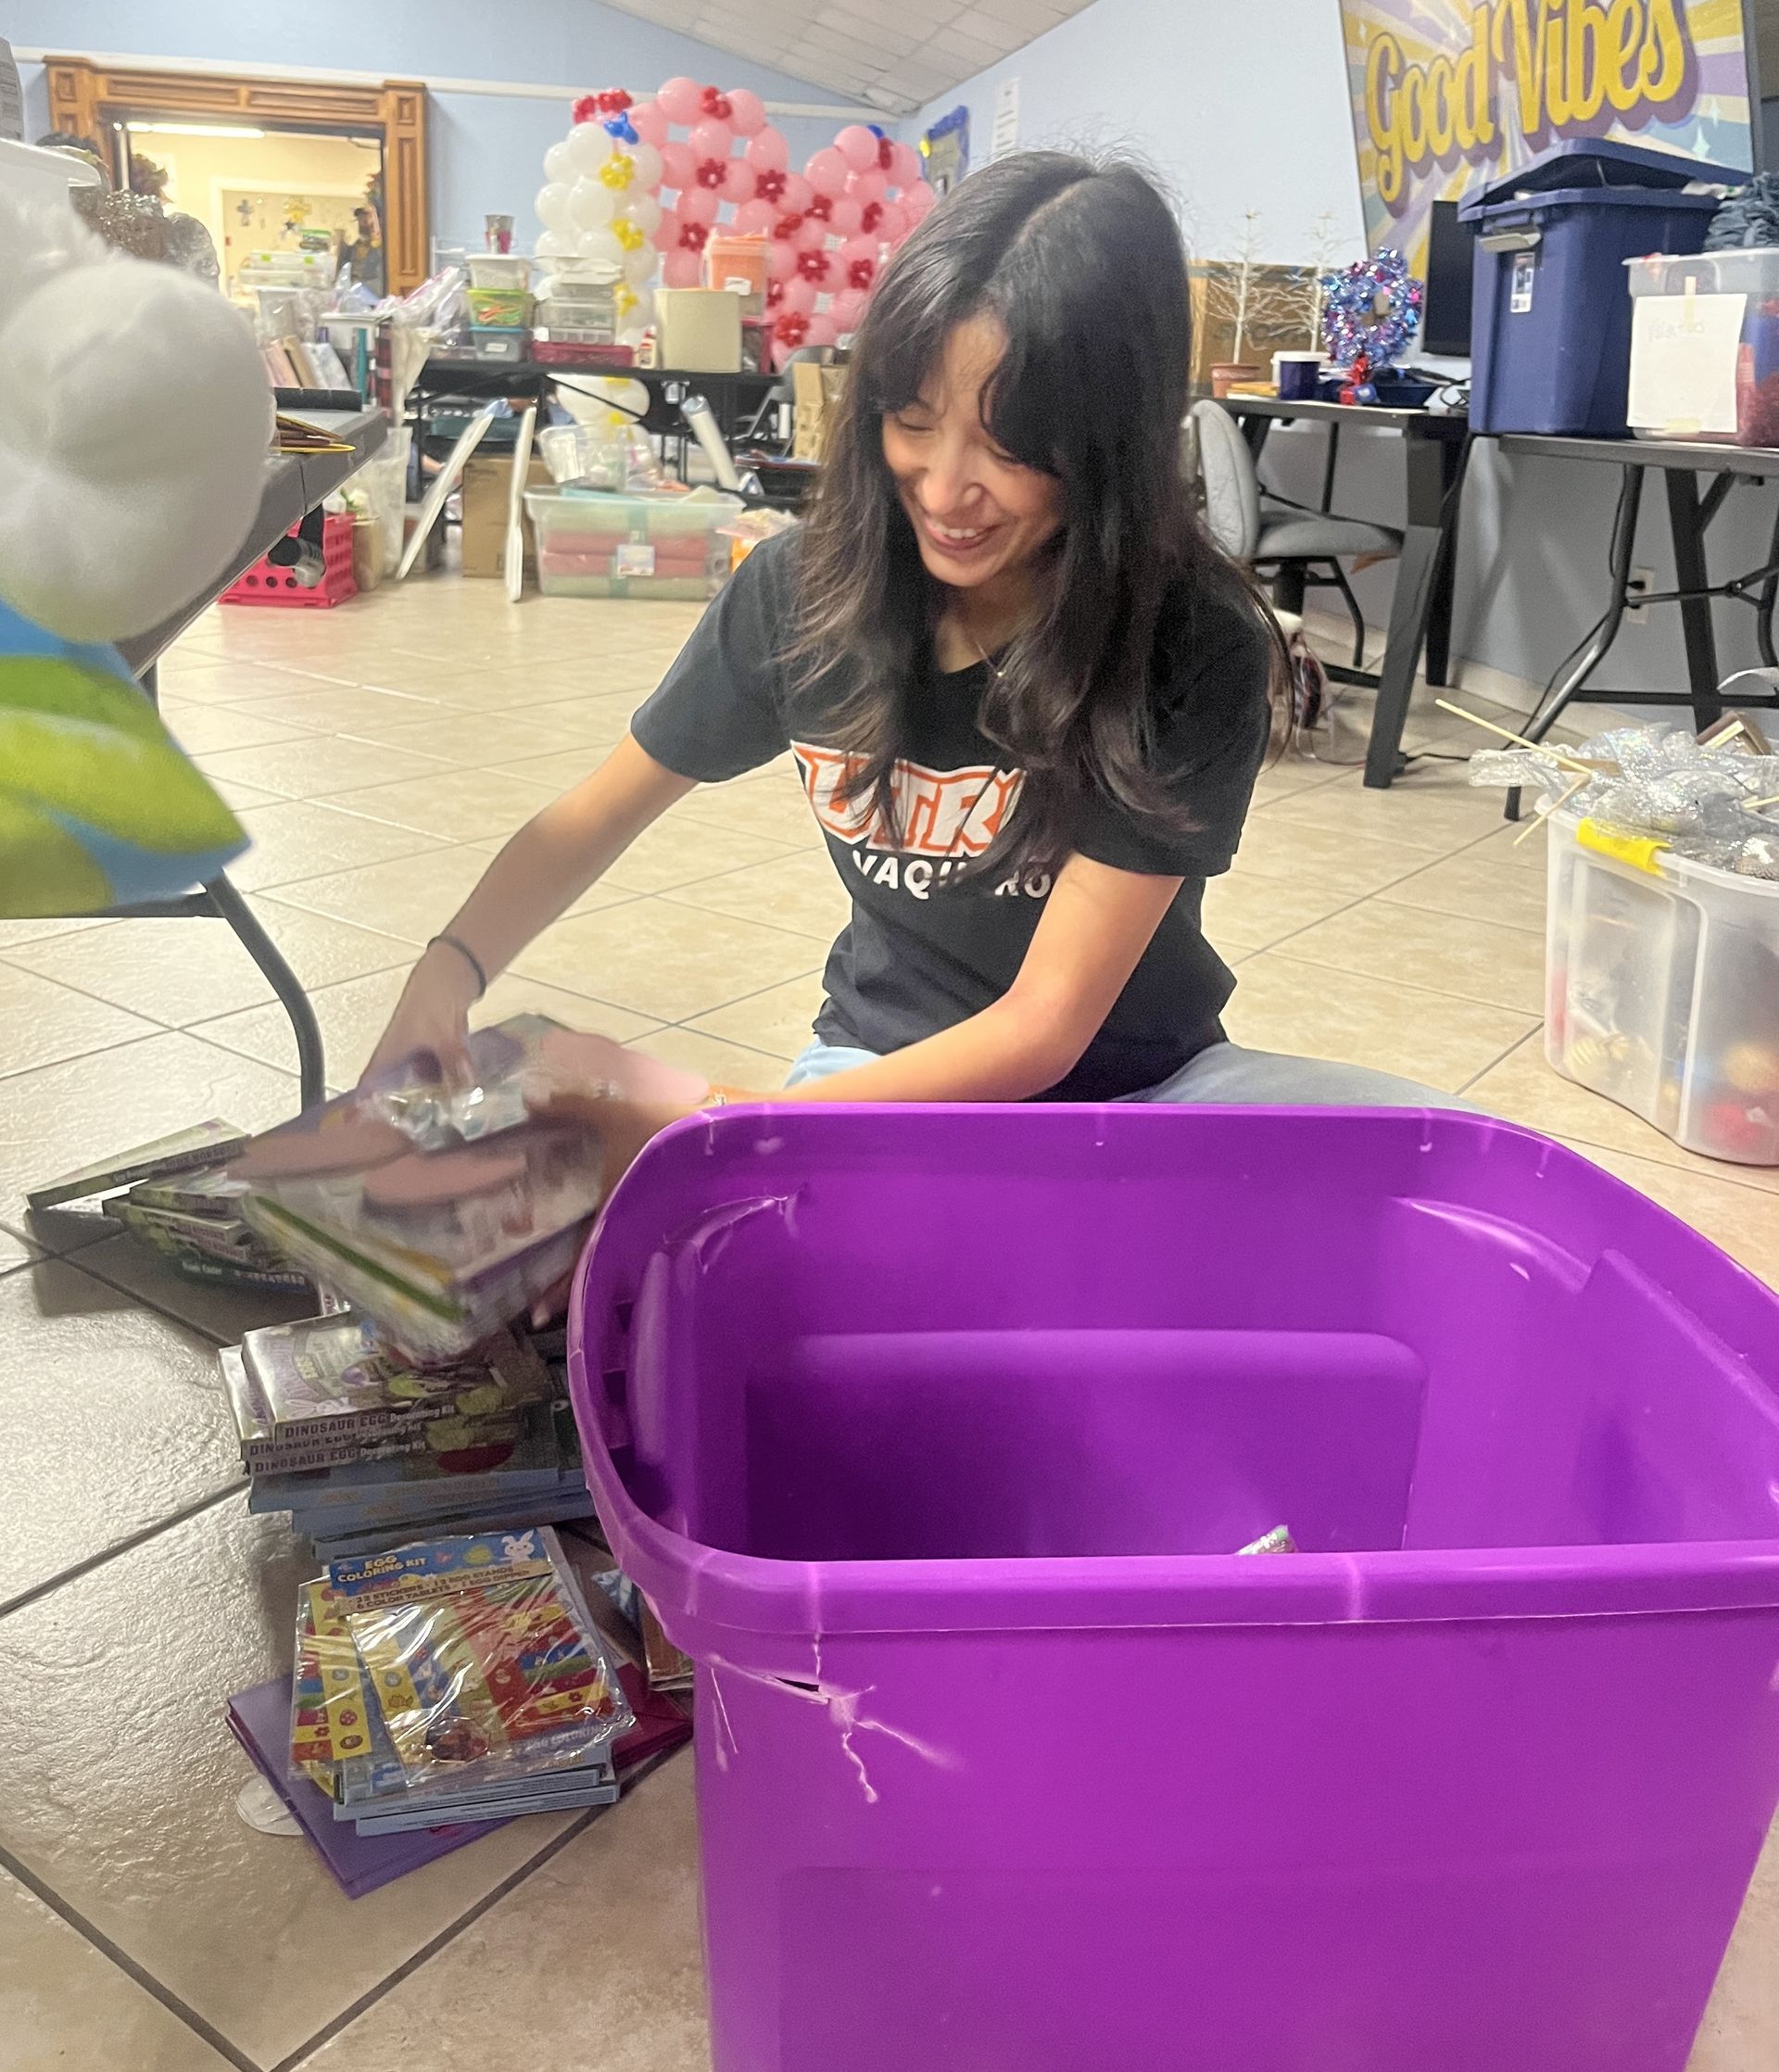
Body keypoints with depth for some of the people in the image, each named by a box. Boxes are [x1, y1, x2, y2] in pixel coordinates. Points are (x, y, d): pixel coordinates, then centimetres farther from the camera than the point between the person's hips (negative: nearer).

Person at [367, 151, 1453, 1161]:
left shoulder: (1194, 650, -20)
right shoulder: (803, 589, -10)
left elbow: (1040, 1028, -20)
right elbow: (593, 820, 4)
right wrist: (451, 967, -17)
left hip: (1139, 1084, -1)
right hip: (885, 1078, 1)